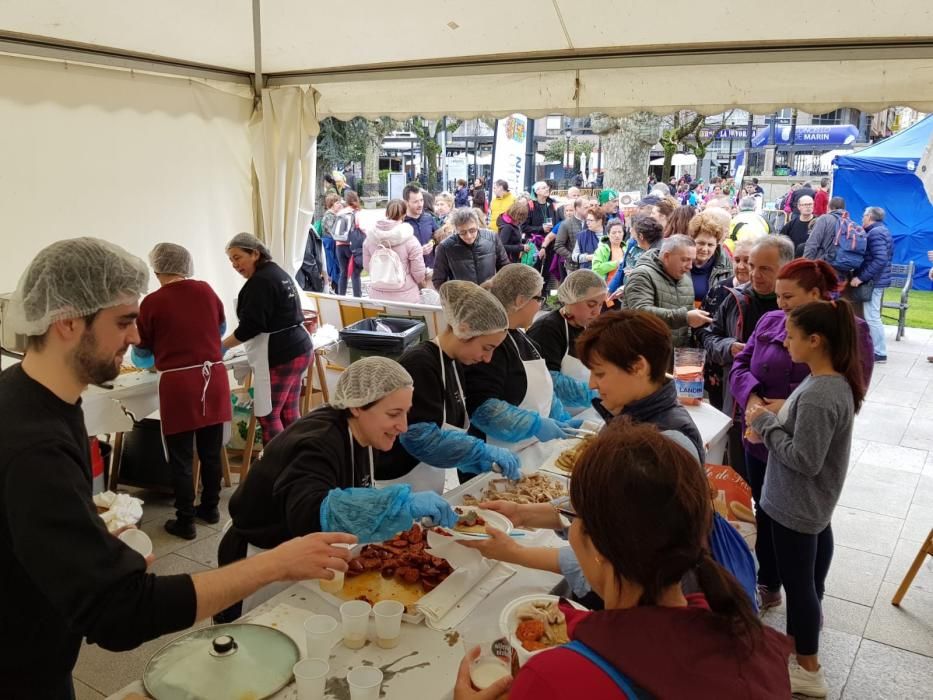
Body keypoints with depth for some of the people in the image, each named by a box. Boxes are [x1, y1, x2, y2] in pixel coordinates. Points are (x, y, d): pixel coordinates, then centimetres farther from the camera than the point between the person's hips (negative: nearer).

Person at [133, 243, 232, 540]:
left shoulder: (152, 303, -6)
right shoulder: (206, 290, 4)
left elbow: (142, 354, 8)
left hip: (178, 383, -4)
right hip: (214, 377, 4)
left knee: (180, 458, 7)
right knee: (211, 451, 16)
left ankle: (185, 522, 15)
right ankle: (210, 508, 31)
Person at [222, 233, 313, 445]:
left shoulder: (260, 281, -15)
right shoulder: (279, 273, 15)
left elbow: (250, 326, -18)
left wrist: (221, 346, -6)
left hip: (279, 356, -10)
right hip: (298, 348, 10)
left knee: (267, 416, -3)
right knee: (290, 413, 14)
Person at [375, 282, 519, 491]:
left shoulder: (455, 364, 3)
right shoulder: (419, 365, -24)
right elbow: (419, 437, -30)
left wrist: (482, 461, -4)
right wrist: (484, 451, -27)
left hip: (429, 486, 8)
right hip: (397, 489, -8)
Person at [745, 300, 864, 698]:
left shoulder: (818, 396, -31)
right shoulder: (836, 381, -1)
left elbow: (804, 459, -29)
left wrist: (765, 424, -20)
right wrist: (781, 413, 0)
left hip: (796, 504, -9)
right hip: (814, 500, 10)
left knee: (797, 581, 6)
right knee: (808, 577, 24)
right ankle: (801, 636, 44)